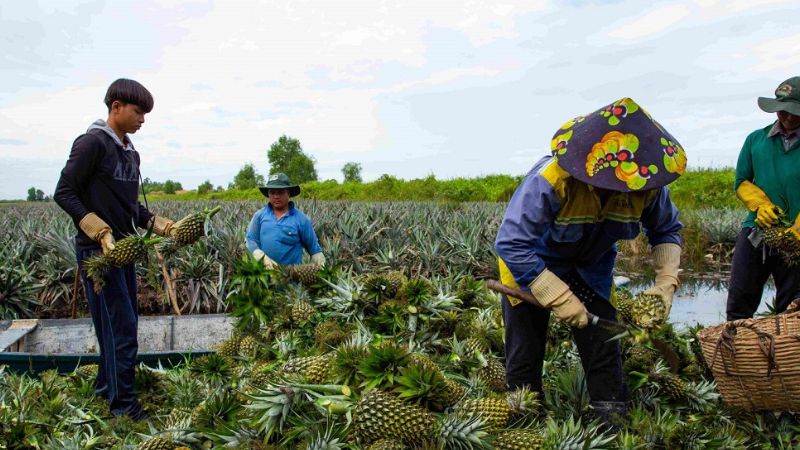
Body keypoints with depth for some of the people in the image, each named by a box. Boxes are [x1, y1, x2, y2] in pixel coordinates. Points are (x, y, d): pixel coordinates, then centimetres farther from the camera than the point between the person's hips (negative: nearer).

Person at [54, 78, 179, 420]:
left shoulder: (130, 153, 15)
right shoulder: (92, 142, -10)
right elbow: (64, 193, -12)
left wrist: (164, 227, 8)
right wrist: (102, 233, -22)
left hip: (124, 249, 8)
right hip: (98, 251, -8)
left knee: (124, 325, 13)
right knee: (120, 327, -8)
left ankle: (106, 388, 27)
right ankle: (124, 406, 1)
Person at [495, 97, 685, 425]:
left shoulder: (646, 184, -22)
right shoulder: (551, 179, -39)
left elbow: (667, 231, -1)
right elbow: (512, 245, -38)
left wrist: (666, 282, -17)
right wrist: (561, 300, -36)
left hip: (591, 268, 4)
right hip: (530, 264, -4)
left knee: (603, 347, 2)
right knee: (525, 356, 3)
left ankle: (615, 421, 18)